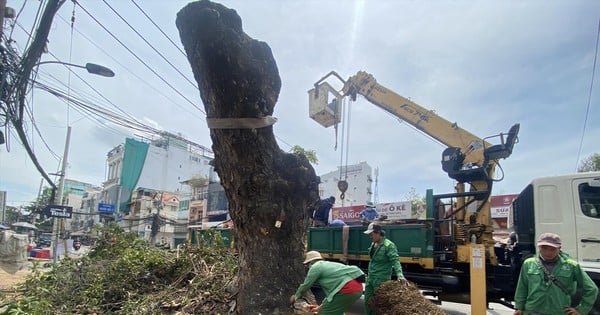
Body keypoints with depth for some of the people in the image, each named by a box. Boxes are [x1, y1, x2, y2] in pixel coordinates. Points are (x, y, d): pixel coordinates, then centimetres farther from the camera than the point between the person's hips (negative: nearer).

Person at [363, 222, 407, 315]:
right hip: (370, 278, 8)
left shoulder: (389, 245, -16)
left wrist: (400, 275, -38)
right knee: (367, 301, 14)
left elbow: (395, 261, -24)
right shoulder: (373, 244, 9)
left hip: (381, 279, -8)